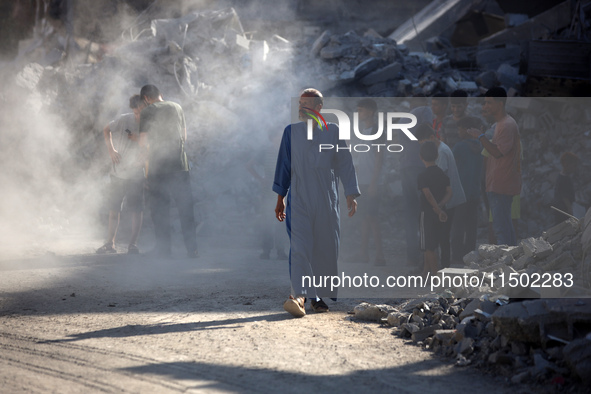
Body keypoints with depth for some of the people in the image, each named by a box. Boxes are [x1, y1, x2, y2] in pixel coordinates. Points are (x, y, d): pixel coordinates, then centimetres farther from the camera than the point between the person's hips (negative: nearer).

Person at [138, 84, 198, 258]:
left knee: (160, 206, 5)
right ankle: (192, 248, 1)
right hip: (180, 164, 3)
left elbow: (143, 142, -6)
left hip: (158, 165, -3)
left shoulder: (148, 111, -2)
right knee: (185, 206, 5)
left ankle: (164, 247, 3)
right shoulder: (176, 107, 11)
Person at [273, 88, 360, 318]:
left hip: (326, 200, 1)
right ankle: (299, 296, -25)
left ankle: (318, 296, 17)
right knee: (300, 246, -14)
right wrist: (280, 199, 12)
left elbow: (345, 165, 6)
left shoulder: (333, 132, 4)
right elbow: (284, 166, 12)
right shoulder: (291, 132, 7)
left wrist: (351, 195, 0)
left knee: (325, 249, 4)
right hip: (299, 200, -1)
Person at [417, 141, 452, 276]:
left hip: (427, 212, -6)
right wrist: (440, 205, -11)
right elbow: (449, 192, -1)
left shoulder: (423, 176, -13)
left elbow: (428, 194, -23)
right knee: (431, 245, 16)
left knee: (429, 246, -1)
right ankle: (425, 271, 23)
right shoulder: (443, 174, 6)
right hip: (438, 212, 6)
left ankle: (435, 273, -3)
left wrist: (438, 210, -21)